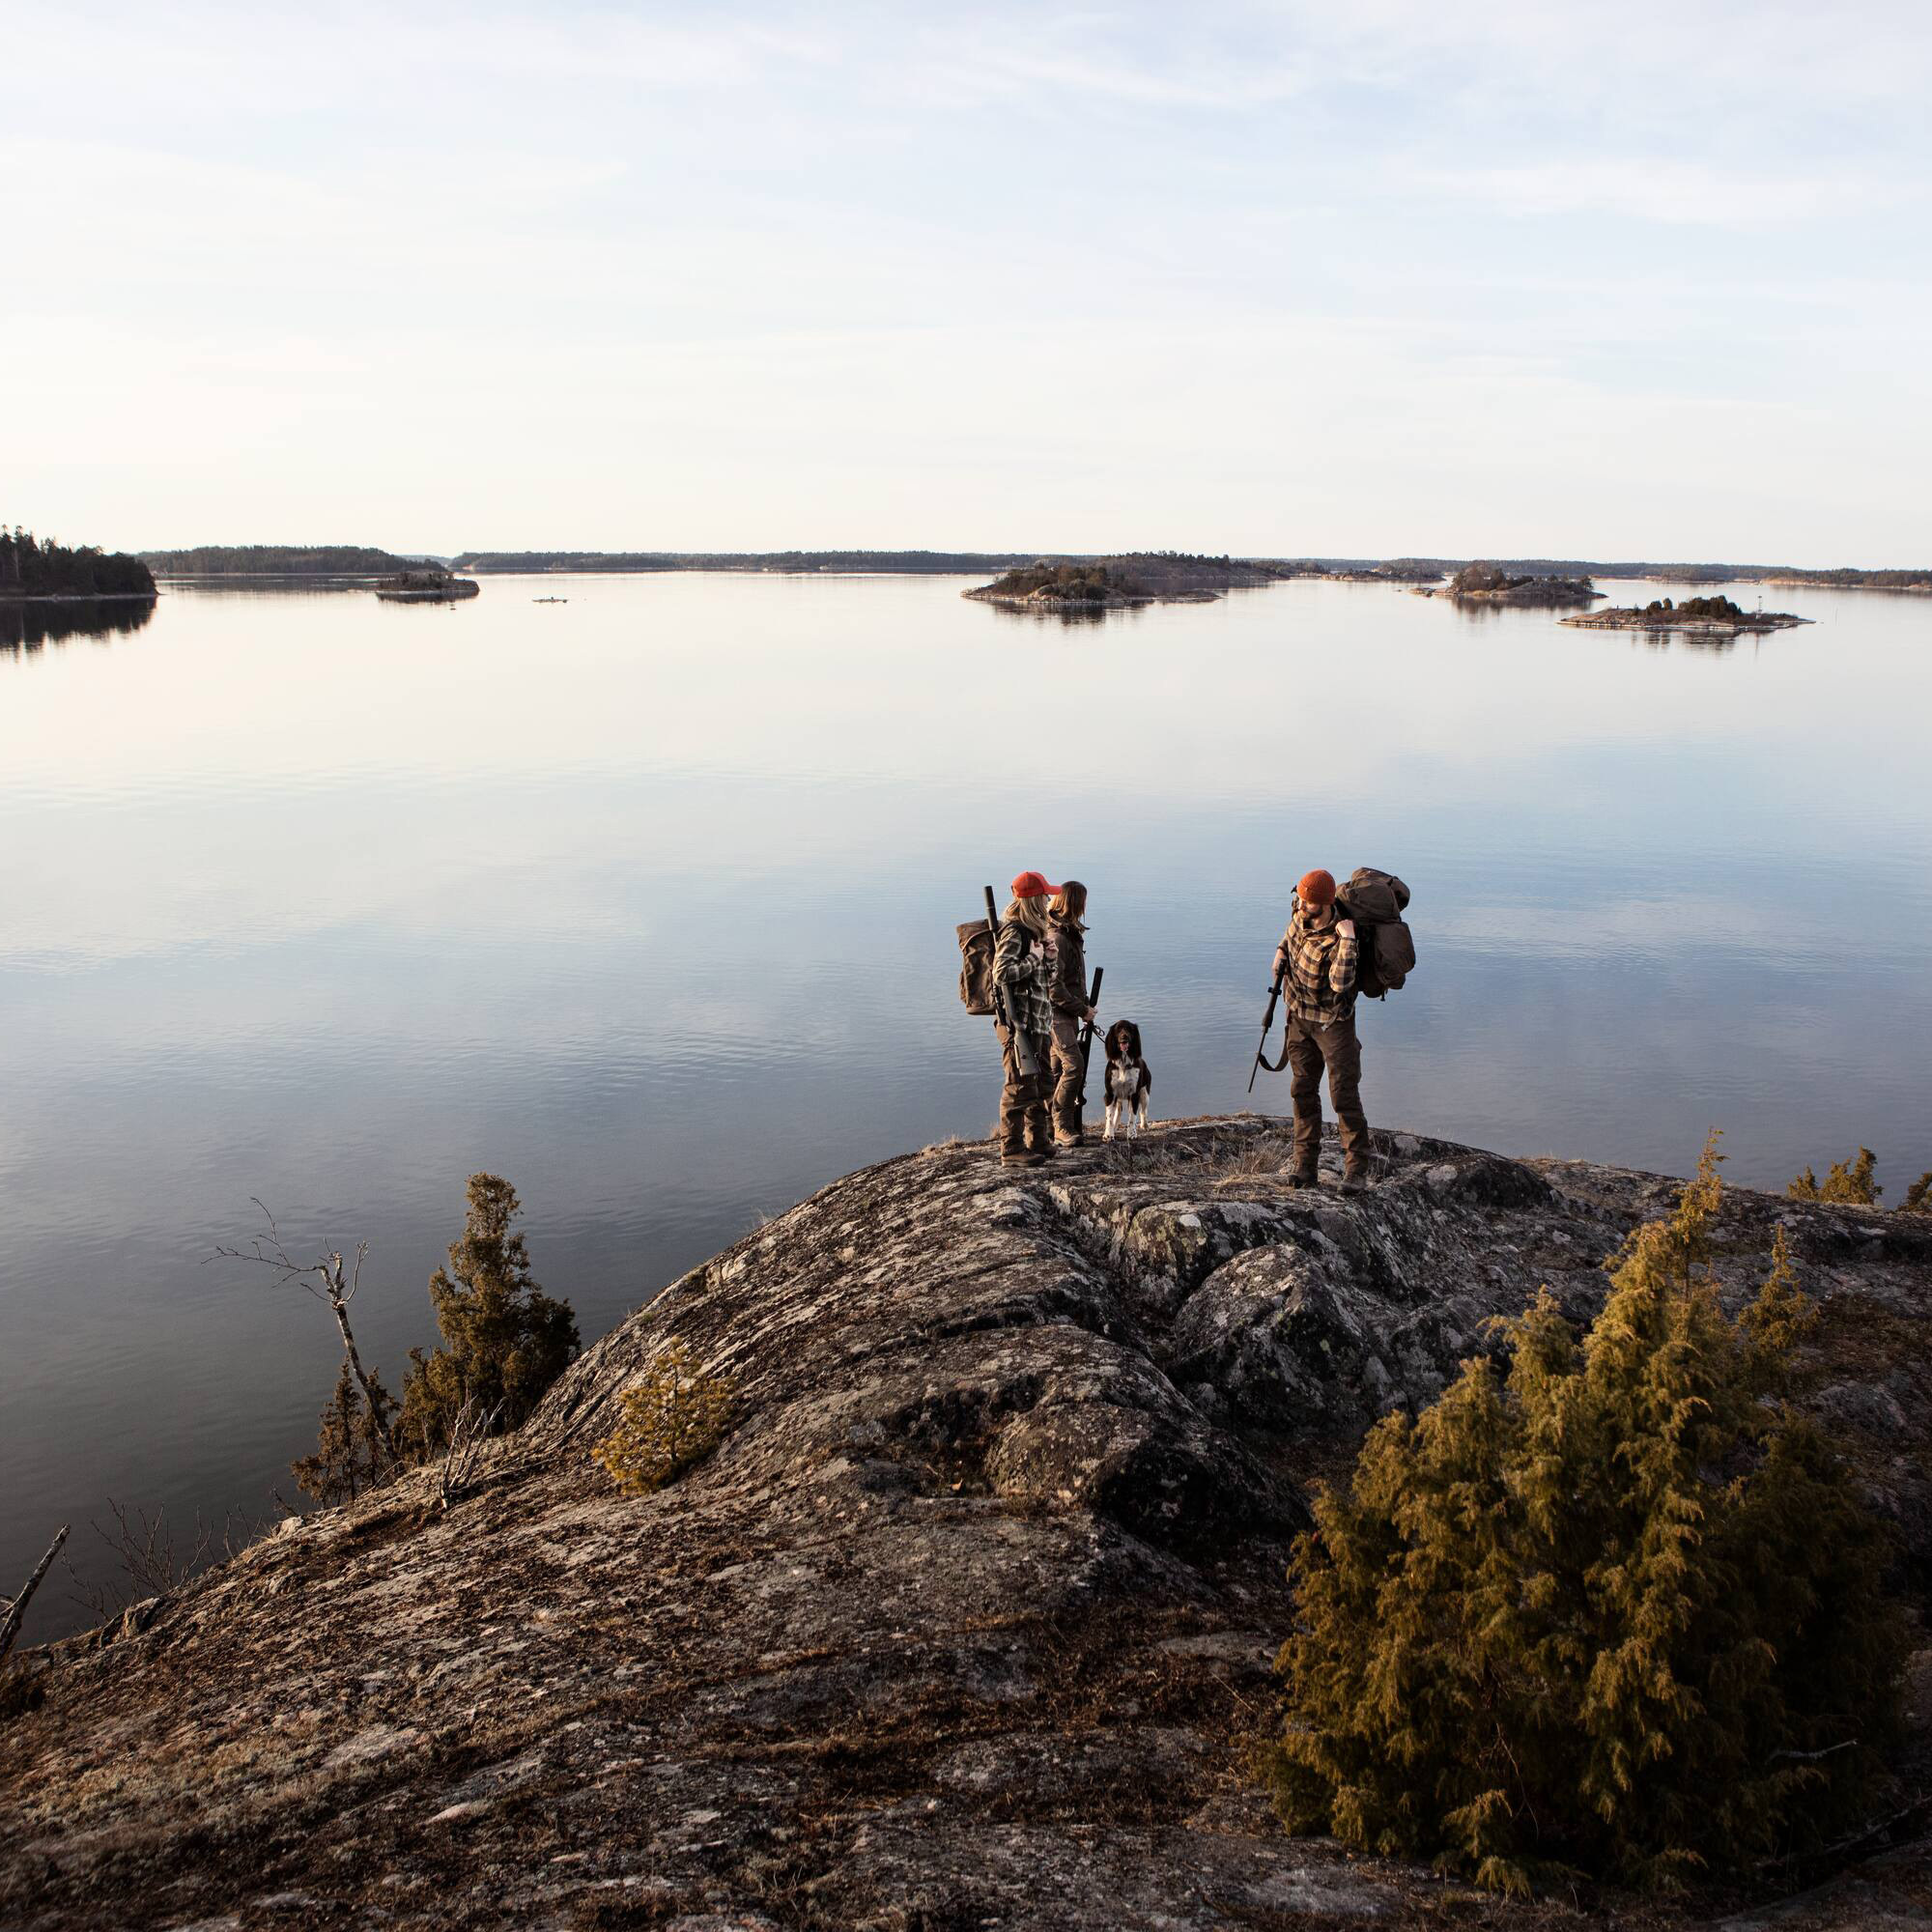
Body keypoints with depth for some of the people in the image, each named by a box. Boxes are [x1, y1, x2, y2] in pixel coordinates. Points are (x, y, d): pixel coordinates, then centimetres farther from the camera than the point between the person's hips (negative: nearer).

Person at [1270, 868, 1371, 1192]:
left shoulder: (1338, 940, -29)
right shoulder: (1300, 915, -8)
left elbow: (1341, 984, -44)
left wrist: (1347, 940, -48)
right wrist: (1282, 950, 3)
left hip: (1333, 1020, -7)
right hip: (1300, 1016, 7)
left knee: (1344, 1094, -7)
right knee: (1303, 1091, 8)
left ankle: (1356, 1169, 1)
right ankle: (1304, 1165, 13)